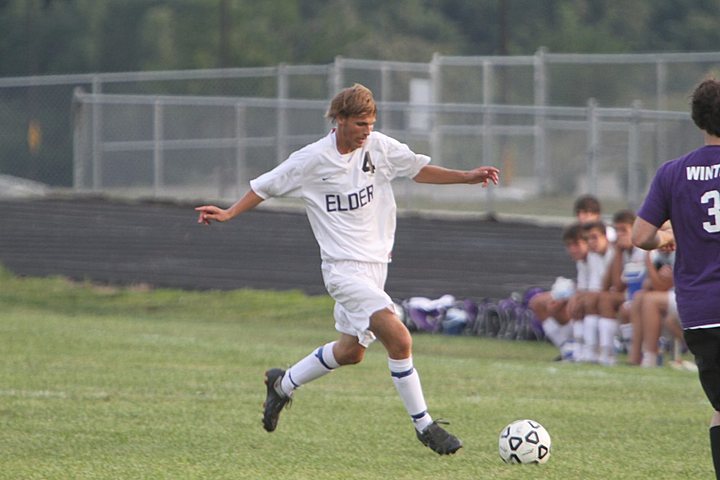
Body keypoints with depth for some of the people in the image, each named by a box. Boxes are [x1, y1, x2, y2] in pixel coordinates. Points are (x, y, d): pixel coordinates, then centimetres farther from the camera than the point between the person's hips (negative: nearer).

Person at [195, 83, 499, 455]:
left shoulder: (380, 147, 1)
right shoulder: (312, 160, -10)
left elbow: (418, 169, 13)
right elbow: (266, 187, 3)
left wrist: (468, 177, 4)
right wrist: (229, 213, -2)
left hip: (375, 262, 7)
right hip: (344, 267, -7)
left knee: (351, 351, 17)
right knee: (398, 338, -20)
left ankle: (283, 384, 41)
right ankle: (423, 426, -10)